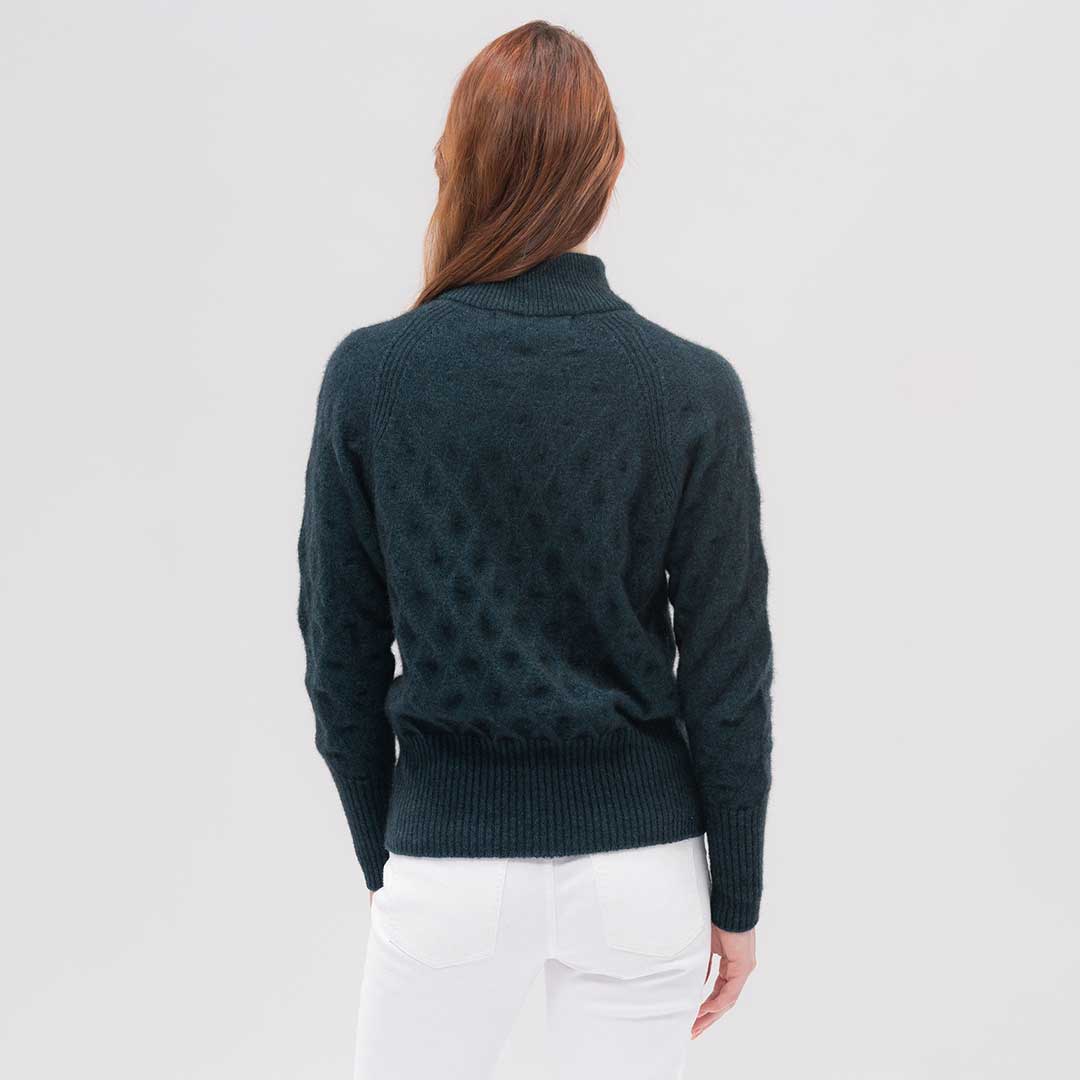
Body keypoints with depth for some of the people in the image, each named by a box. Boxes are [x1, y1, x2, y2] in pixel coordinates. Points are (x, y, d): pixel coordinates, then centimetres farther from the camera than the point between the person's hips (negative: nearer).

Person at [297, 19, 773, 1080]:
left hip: (448, 861, 0)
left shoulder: (369, 373, -8)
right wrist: (737, 899, 5)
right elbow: (728, 675, -6)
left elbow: (341, 656, -2)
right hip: (640, 862, 1)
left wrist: (381, 851, 11)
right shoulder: (694, 388, -9)